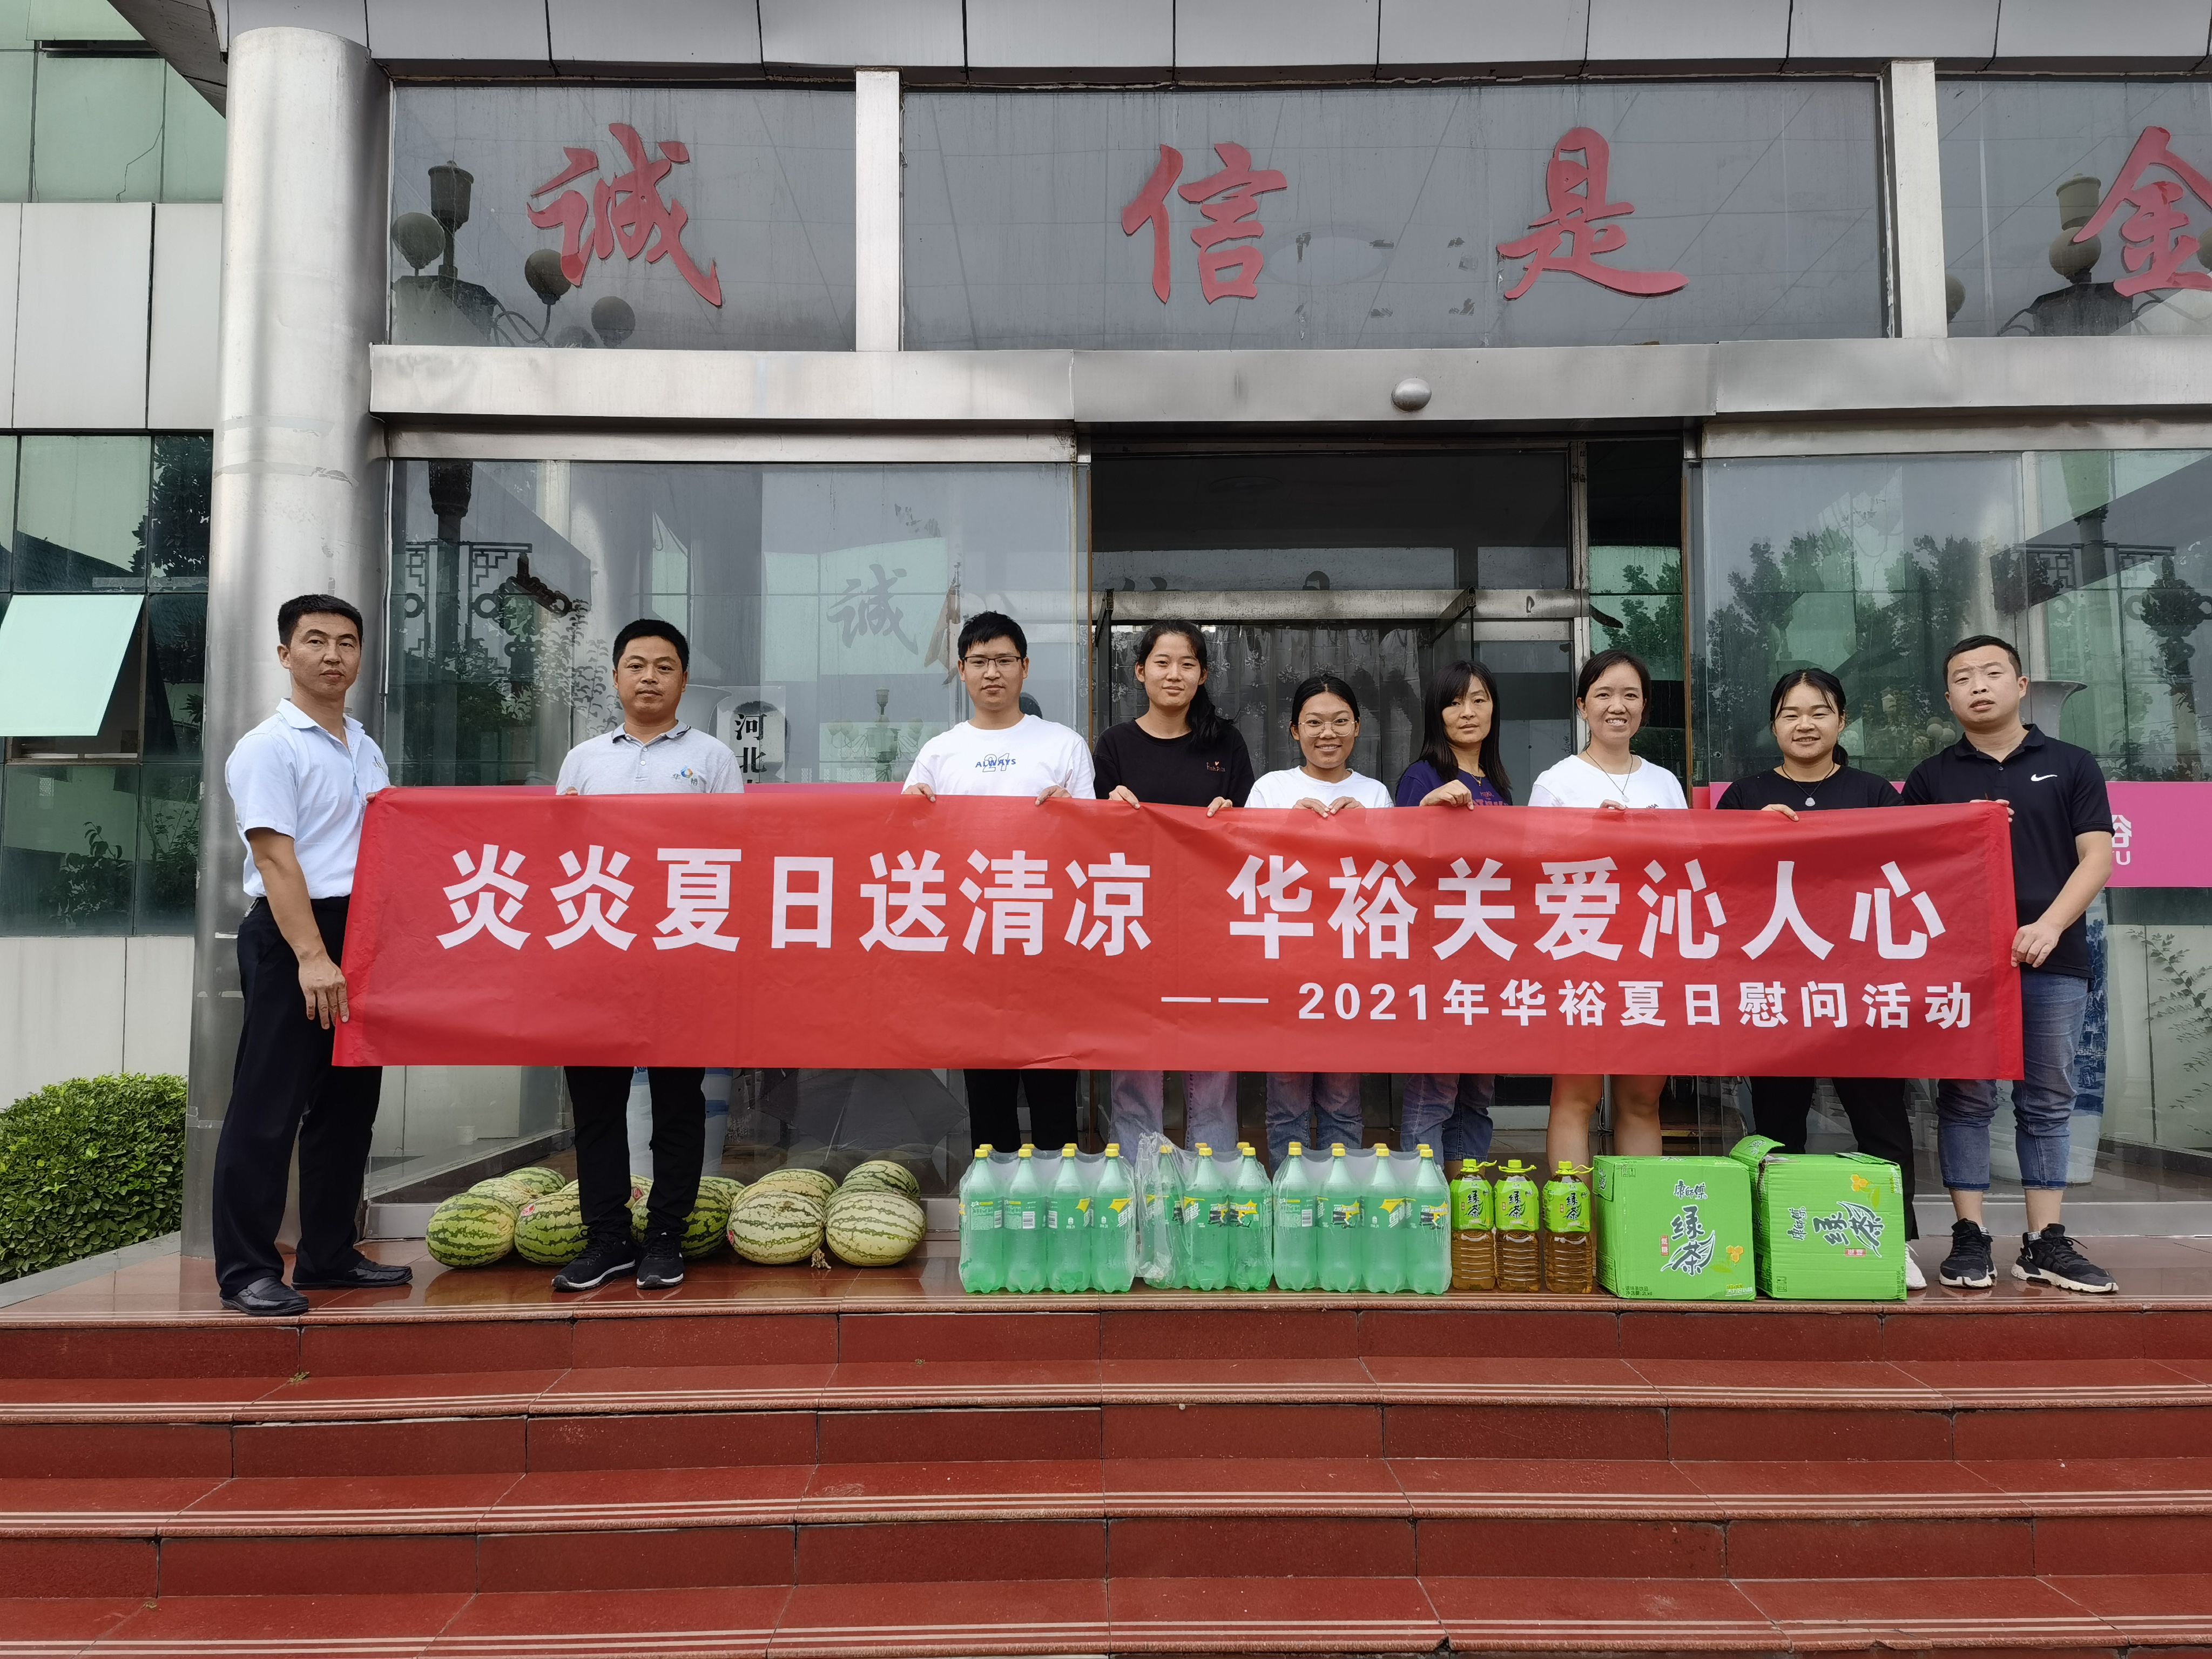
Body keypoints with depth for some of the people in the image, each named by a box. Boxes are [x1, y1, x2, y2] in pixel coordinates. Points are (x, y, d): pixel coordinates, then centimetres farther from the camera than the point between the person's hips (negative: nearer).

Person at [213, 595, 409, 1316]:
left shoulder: (368, 751, 16)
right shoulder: (269, 747, -7)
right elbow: (275, 857, -16)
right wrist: (312, 957, -23)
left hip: (363, 937, 8)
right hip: (291, 937, -8)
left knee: (350, 1105, 12)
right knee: (269, 1108, -3)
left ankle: (329, 1255, 22)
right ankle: (246, 1270, 6)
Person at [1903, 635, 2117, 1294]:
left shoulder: (2071, 765, 8)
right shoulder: (1931, 778, 9)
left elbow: (2097, 857, 1)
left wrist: (2049, 926, -13)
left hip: (2054, 961, 0)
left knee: (2048, 1103, 6)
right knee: (1965, 1101, 2)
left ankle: (2045, 1244, 13)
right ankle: (1968, 1238, 8)